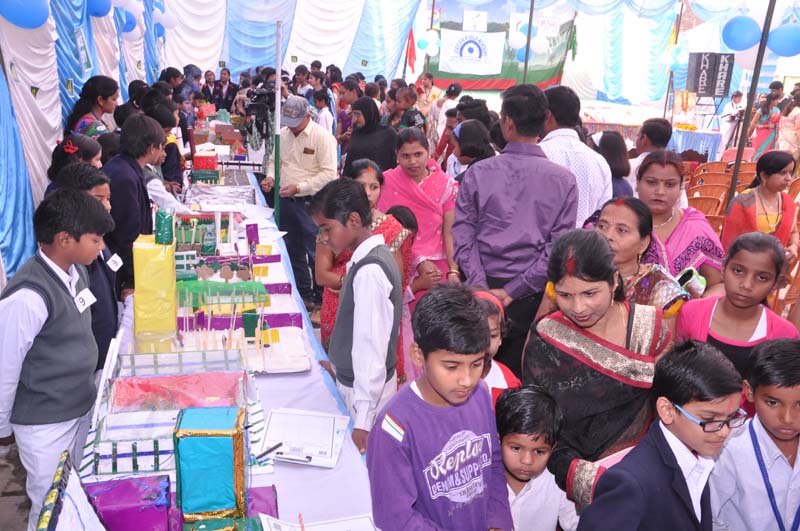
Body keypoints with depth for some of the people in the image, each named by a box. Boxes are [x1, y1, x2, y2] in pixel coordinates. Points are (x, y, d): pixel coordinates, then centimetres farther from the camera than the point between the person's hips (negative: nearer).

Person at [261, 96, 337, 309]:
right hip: (286, 201, 7)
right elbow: (274, 160, 22)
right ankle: (302, 293, 30)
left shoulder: (322, 137, -12)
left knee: (315, 253, -1)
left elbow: (328, 174, -18)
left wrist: (299, 187, -22)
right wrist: (271, 176, 0)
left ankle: (320, 298, 14)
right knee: (292, 250, 15)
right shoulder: (283, 134, 8)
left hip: (312, 202, -7)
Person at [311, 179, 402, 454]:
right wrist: (339, 364, 19)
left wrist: (363, 419, -22)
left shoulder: (369, 271, -24)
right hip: (352, 379, 9)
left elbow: (372, 345, -24)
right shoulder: (374, 255, 3)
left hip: (366, 389, -9)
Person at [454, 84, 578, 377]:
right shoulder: (564, 180, -1)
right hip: (533, 297, 0)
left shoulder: (478, 173, -2)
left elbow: (463, 236, -7)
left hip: (483, 288, 0)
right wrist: (513, 291, -7)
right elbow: (559, 246, -7)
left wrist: (483, 288, -10)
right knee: (518, 375, 10)